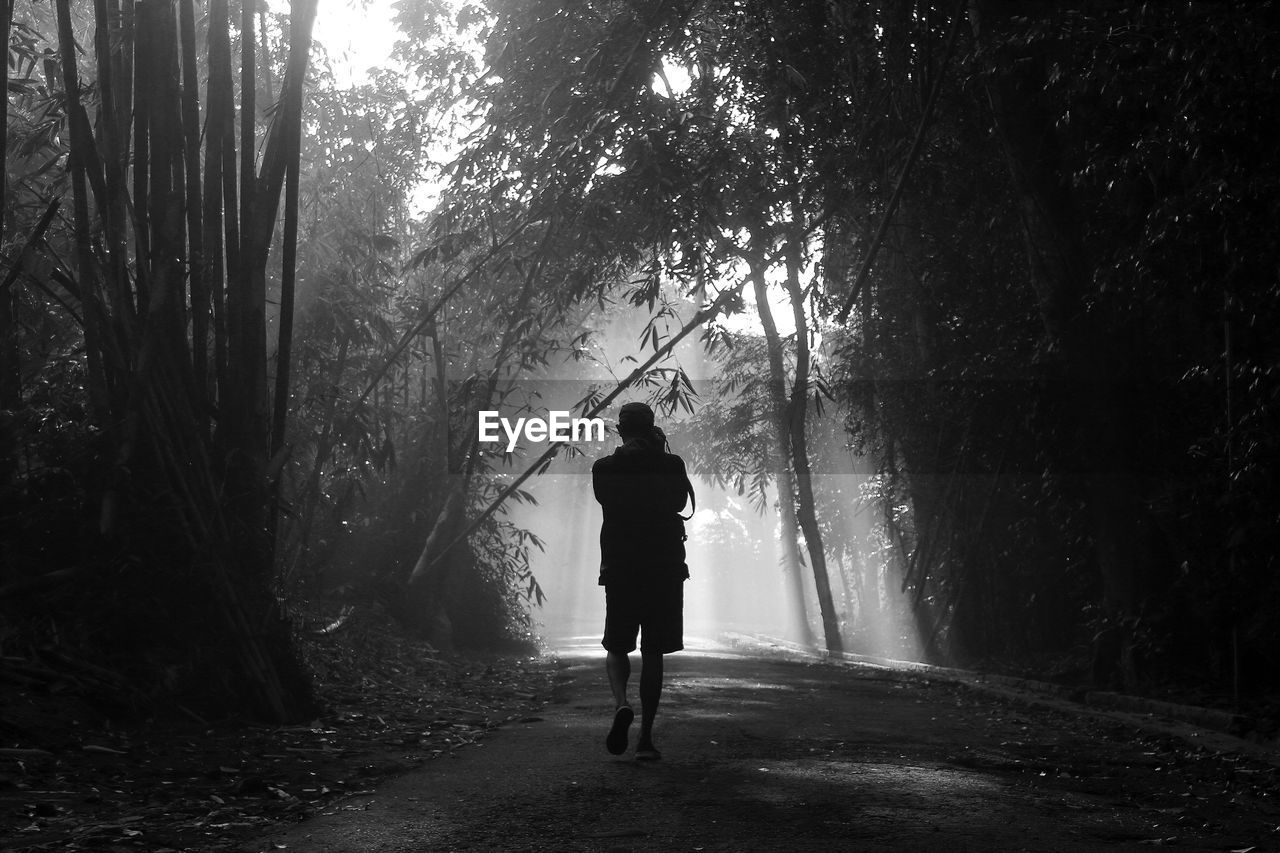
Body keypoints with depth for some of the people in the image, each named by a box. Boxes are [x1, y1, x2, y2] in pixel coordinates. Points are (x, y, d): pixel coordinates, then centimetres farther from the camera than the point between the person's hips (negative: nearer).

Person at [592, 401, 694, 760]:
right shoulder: (671, 465, -3)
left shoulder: (604, 468, -3)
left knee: (617, 646, 14)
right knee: (653, 653, 6)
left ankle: (621, 703, -14)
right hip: (665, 569, 0)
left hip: (619, 569, 0)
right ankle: (645, 737, 4)